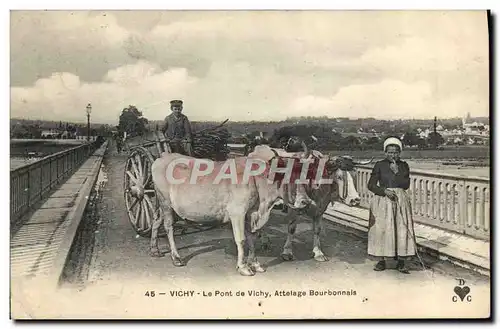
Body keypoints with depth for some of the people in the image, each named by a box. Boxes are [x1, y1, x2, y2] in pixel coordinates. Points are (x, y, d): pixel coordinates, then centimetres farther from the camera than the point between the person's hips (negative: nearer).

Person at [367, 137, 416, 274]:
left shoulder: (404, 166, 8)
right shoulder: (379, 165, 1)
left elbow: (406, 185, -1)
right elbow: (371, 185, -2)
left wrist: (397, 172, -11)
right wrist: (385, 191, -15)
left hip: (400, 201, 2)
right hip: (382, 200, -2)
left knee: (402, 229, -3)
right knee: (381, 229, -4)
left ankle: (401, 261, 3)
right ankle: (381, 260, 6)